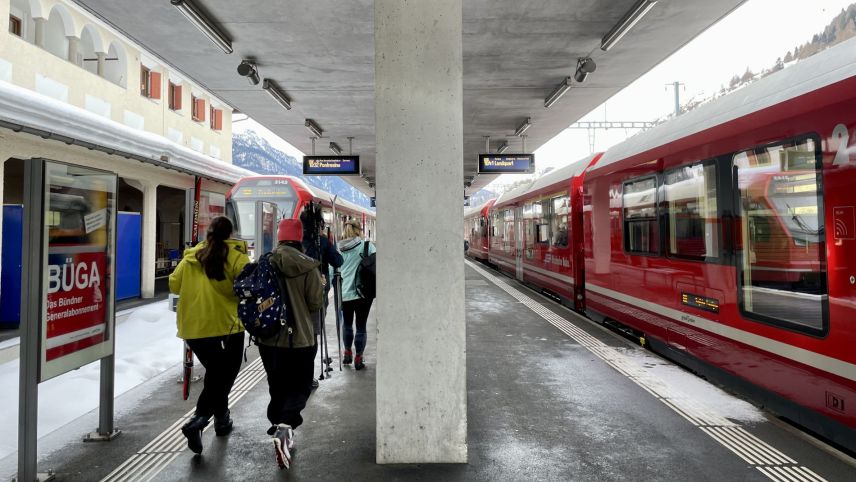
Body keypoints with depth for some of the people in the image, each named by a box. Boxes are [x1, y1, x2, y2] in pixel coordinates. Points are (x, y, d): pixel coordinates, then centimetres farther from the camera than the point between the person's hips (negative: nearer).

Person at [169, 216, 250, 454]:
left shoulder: (190, 257, 4)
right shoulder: (236, 257, -8)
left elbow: (174, 285, 10)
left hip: (193, 326, 5)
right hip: (227, 324, -4)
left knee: (214, 373, 19)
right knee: (224, 374, 8)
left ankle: (221, 418, 29)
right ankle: (198, 420, -5)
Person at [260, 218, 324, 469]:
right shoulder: (307, 267, -12)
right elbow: (316, 303, -10)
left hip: (268, 338, 4)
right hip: (300, 338, -3)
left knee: (277, 387, 19)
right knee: (300, 386, 8)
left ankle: (279, 427, 27)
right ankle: (285, 427, -11)